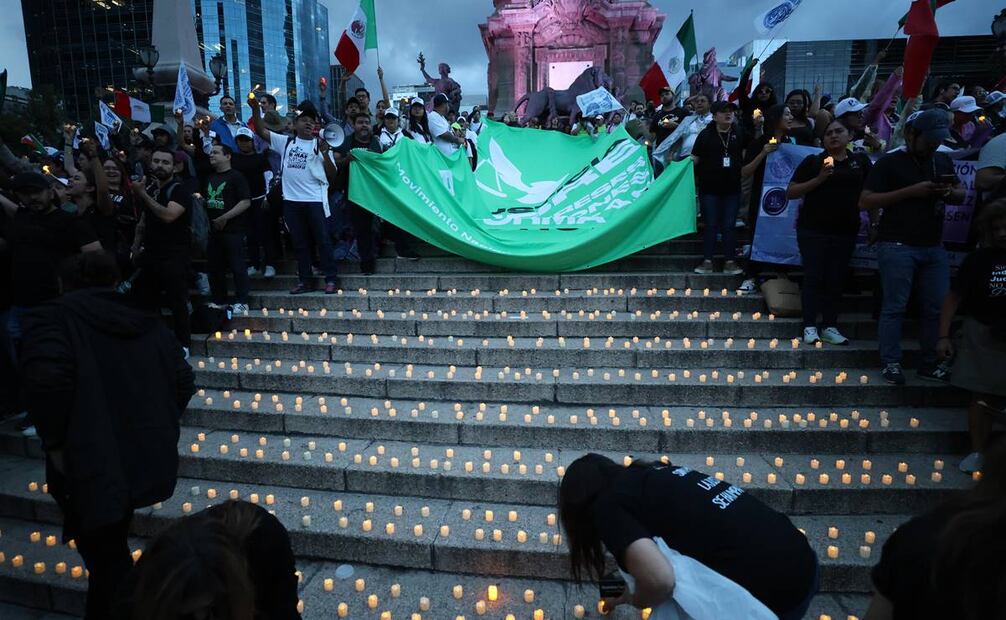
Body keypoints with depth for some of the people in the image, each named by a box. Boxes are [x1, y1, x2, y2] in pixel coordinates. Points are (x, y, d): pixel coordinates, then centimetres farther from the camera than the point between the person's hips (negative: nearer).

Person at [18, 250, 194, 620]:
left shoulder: (50, 319, -8)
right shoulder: (148, 324, 9)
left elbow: (46, 380, -27)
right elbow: (184, 382, 8)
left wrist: (55, 442, -14)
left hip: (91, 466, -6)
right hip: (147, 459, 6)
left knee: (107, 560, 11)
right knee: (112, 550, 31)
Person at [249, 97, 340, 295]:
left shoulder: (320, 145, 5)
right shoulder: (286, 142, 12)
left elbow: (332, 175, -2)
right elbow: (261, 131, 10)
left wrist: (325, 153, -14)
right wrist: (256, 109, 0)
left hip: (315, 200, -3)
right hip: (291, 200, 3)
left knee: (322, 240, -2)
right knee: (299, 243, 9)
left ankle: (331, 279, 4)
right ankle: (306, 281, 17)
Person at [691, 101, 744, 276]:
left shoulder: (739, 134, 7)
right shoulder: (706, 134, 0)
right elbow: (694, 159, 1)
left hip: (732, 188, 2)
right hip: (709, 188, -2)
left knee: (729, 226, 5)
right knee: (710, 225, 4)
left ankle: (730, 262, 9)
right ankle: (707, 261, 9)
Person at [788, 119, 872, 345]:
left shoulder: (860, 161, 11)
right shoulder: (813, 161, 3)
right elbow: (790, 193, -3)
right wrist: (820, 179, -12)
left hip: (845, 231, 3)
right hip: (813, 229, -3)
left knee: (836, 279, 5)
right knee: (814, 277, -3)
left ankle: (830, 327, 11)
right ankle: (810, 327, 2)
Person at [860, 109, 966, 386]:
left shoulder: (943, 161, 16)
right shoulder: (890, 162, -2)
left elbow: (962, 194, 24)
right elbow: (865, 202, -10)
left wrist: (949, 193, -1)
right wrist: (910, 191, -16)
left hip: (934, 247, 6)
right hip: (898, 246, -6)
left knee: (937, 307, 5)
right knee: (894, 306, -4)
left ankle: (930, 363, 17)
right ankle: (891, 363, 5)